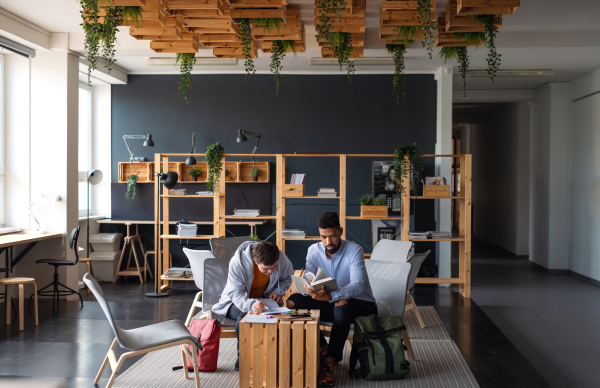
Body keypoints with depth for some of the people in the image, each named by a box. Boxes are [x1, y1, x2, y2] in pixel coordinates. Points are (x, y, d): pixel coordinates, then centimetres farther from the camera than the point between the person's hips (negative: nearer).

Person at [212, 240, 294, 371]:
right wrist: (251, 305, -53)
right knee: (245, 314, -38)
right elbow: (236, 294, -32)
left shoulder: (281, 258, -17)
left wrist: (278, 291, -16)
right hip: (236, 301, -3)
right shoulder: (238, 262, -29)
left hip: (264, 300, 3)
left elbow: (287, 277, 5)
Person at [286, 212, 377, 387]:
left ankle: (329, 362, -35)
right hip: (331, 305, 5)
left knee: (342, 303, -40)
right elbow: (308, 281, -9)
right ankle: (321, 348, -12)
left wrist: (330, 296, -49)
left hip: (362, 305, -5)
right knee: (293, 301, -16)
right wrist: (310, 290, -36)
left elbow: (358, 285, -31)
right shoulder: (313, 251, -4)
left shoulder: (354, 250, -18)